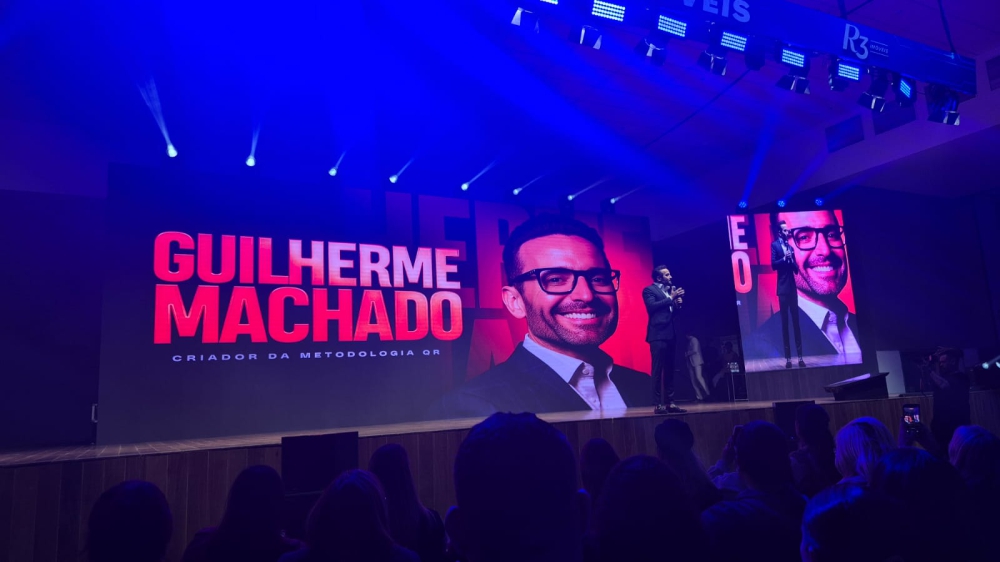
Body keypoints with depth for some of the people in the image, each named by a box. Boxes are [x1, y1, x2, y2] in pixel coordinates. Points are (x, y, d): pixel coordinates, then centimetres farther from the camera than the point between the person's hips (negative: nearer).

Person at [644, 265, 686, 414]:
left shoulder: (670, 290, 19)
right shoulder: (649, 290, -1)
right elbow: (652, 306, -18)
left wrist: (678, 304, 3)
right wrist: (670, 298, -13)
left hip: (670, 334, 7)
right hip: (658, 334, -7)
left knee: (669, 370, 7)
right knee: (658, 370, -7)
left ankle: (670, 402, 10)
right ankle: (658, 404, -6)